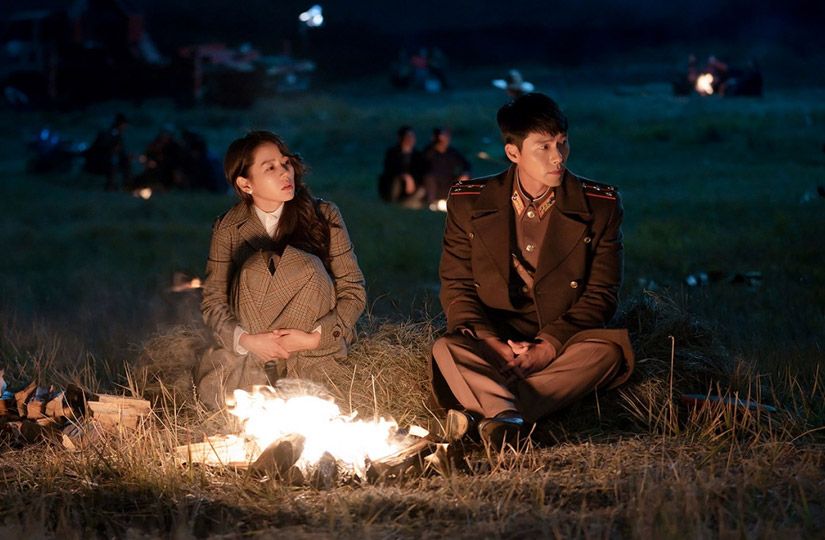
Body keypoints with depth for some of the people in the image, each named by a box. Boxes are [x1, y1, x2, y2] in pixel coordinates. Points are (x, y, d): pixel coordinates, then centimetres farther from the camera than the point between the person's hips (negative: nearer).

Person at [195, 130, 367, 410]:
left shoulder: (323, 215, -3)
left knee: (304, 266, -26)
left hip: (313, 349, 0)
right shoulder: (229, 229, -1)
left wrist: (315, 338, -17)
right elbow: (213, 301, -1)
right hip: (252, 347, 0)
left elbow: (354, 291, -3)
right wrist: (247, 340, -20)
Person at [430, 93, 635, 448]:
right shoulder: (468, 203, 2)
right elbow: (456, 288, 3)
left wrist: (548, 347, -18)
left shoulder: (600, 206, 0)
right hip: (491, 345, 0)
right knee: (447, 351, -30)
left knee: (608, 350, -32)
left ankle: (479, 412, -41)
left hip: (563, 348, 0)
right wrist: (493, 345, -16)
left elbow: (600, 296, -1)